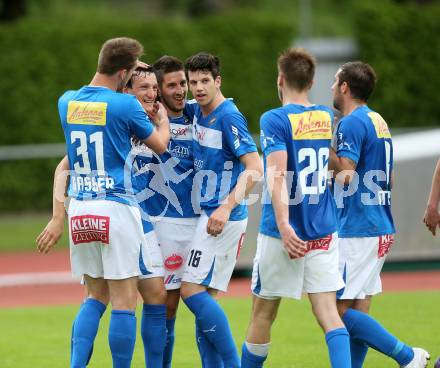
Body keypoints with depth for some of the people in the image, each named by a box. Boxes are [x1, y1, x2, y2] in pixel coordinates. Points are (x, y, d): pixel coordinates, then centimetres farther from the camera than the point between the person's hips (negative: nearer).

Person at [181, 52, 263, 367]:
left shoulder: (229, 117, -14)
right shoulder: (197, 112, 11)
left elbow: (255, 169, -20)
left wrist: (227, 207, -29)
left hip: (223, 218, -9)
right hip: (208, 215, 9)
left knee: (192, 290, -13)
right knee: (204, 298, 7)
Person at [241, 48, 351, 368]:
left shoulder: (275, 120, -9)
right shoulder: (327, 117, 8)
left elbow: (277, 175, -20)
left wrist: (284, 226, -27)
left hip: (285, 232, -4)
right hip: (325, 232, 4)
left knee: (263, 314, 11)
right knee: (328, 312, -3)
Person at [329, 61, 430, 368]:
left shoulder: (351, 123, -13)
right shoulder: (379, 122, 16)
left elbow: (345, 173, -22)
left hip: (357, 231, -9)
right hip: (381, 228, 9)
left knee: (339, 310, -8)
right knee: (357, 311, 9)